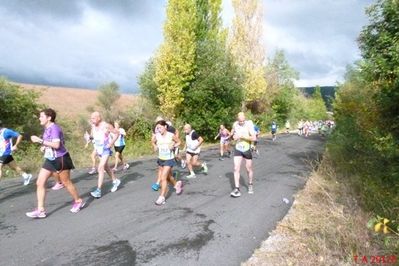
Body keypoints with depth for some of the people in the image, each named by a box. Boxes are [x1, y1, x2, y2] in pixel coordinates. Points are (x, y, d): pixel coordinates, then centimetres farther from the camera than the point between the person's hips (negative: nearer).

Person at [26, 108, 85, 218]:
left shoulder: (54, 128, -18)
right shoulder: (47, 129, 10)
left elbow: (56, 144, -29)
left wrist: (40, 141, -27)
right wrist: (44, 147, 6)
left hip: (60, 159, -9)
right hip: (50, 159, 9)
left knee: (66, 182, 4)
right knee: (40, 183, 3)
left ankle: (78, 201, 24)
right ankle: (40, 210, 10)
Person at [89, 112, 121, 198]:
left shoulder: (106, 126, -18)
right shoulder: (93, 126, 1)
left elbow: (117, 133, -10)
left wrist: (112, 142, -17)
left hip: (106, 150, -7)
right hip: (99, 150, 7)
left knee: (100, 168, -17)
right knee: (106, 167, 18)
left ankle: (98, 191, -16)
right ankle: (115, 181, 38)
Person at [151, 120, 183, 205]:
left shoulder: (171, 135, -15)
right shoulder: (157, 136, -6)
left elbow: (179, 142, 0)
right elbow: (153, 142, 13)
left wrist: (173, 146, -19)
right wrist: (155, 146, -7)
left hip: (169, 160, -5)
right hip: (160, 159, 5)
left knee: (163, 178, -11)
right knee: (168, 177, 19)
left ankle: (162, 197, 1)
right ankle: (177, 184, 48)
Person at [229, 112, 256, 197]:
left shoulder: (249, 125, -17)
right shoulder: (235, 124, -4)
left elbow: (254, 138, -23)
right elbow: (232, 132, 18)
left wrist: (242, 136, -29)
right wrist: (233, 136, -5)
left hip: (247, 149, -2)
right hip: (238, 149, 2)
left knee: (249, 169, 12)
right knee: (236, 168, -8)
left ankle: (250, 185, 35)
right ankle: (237, 189, -4)